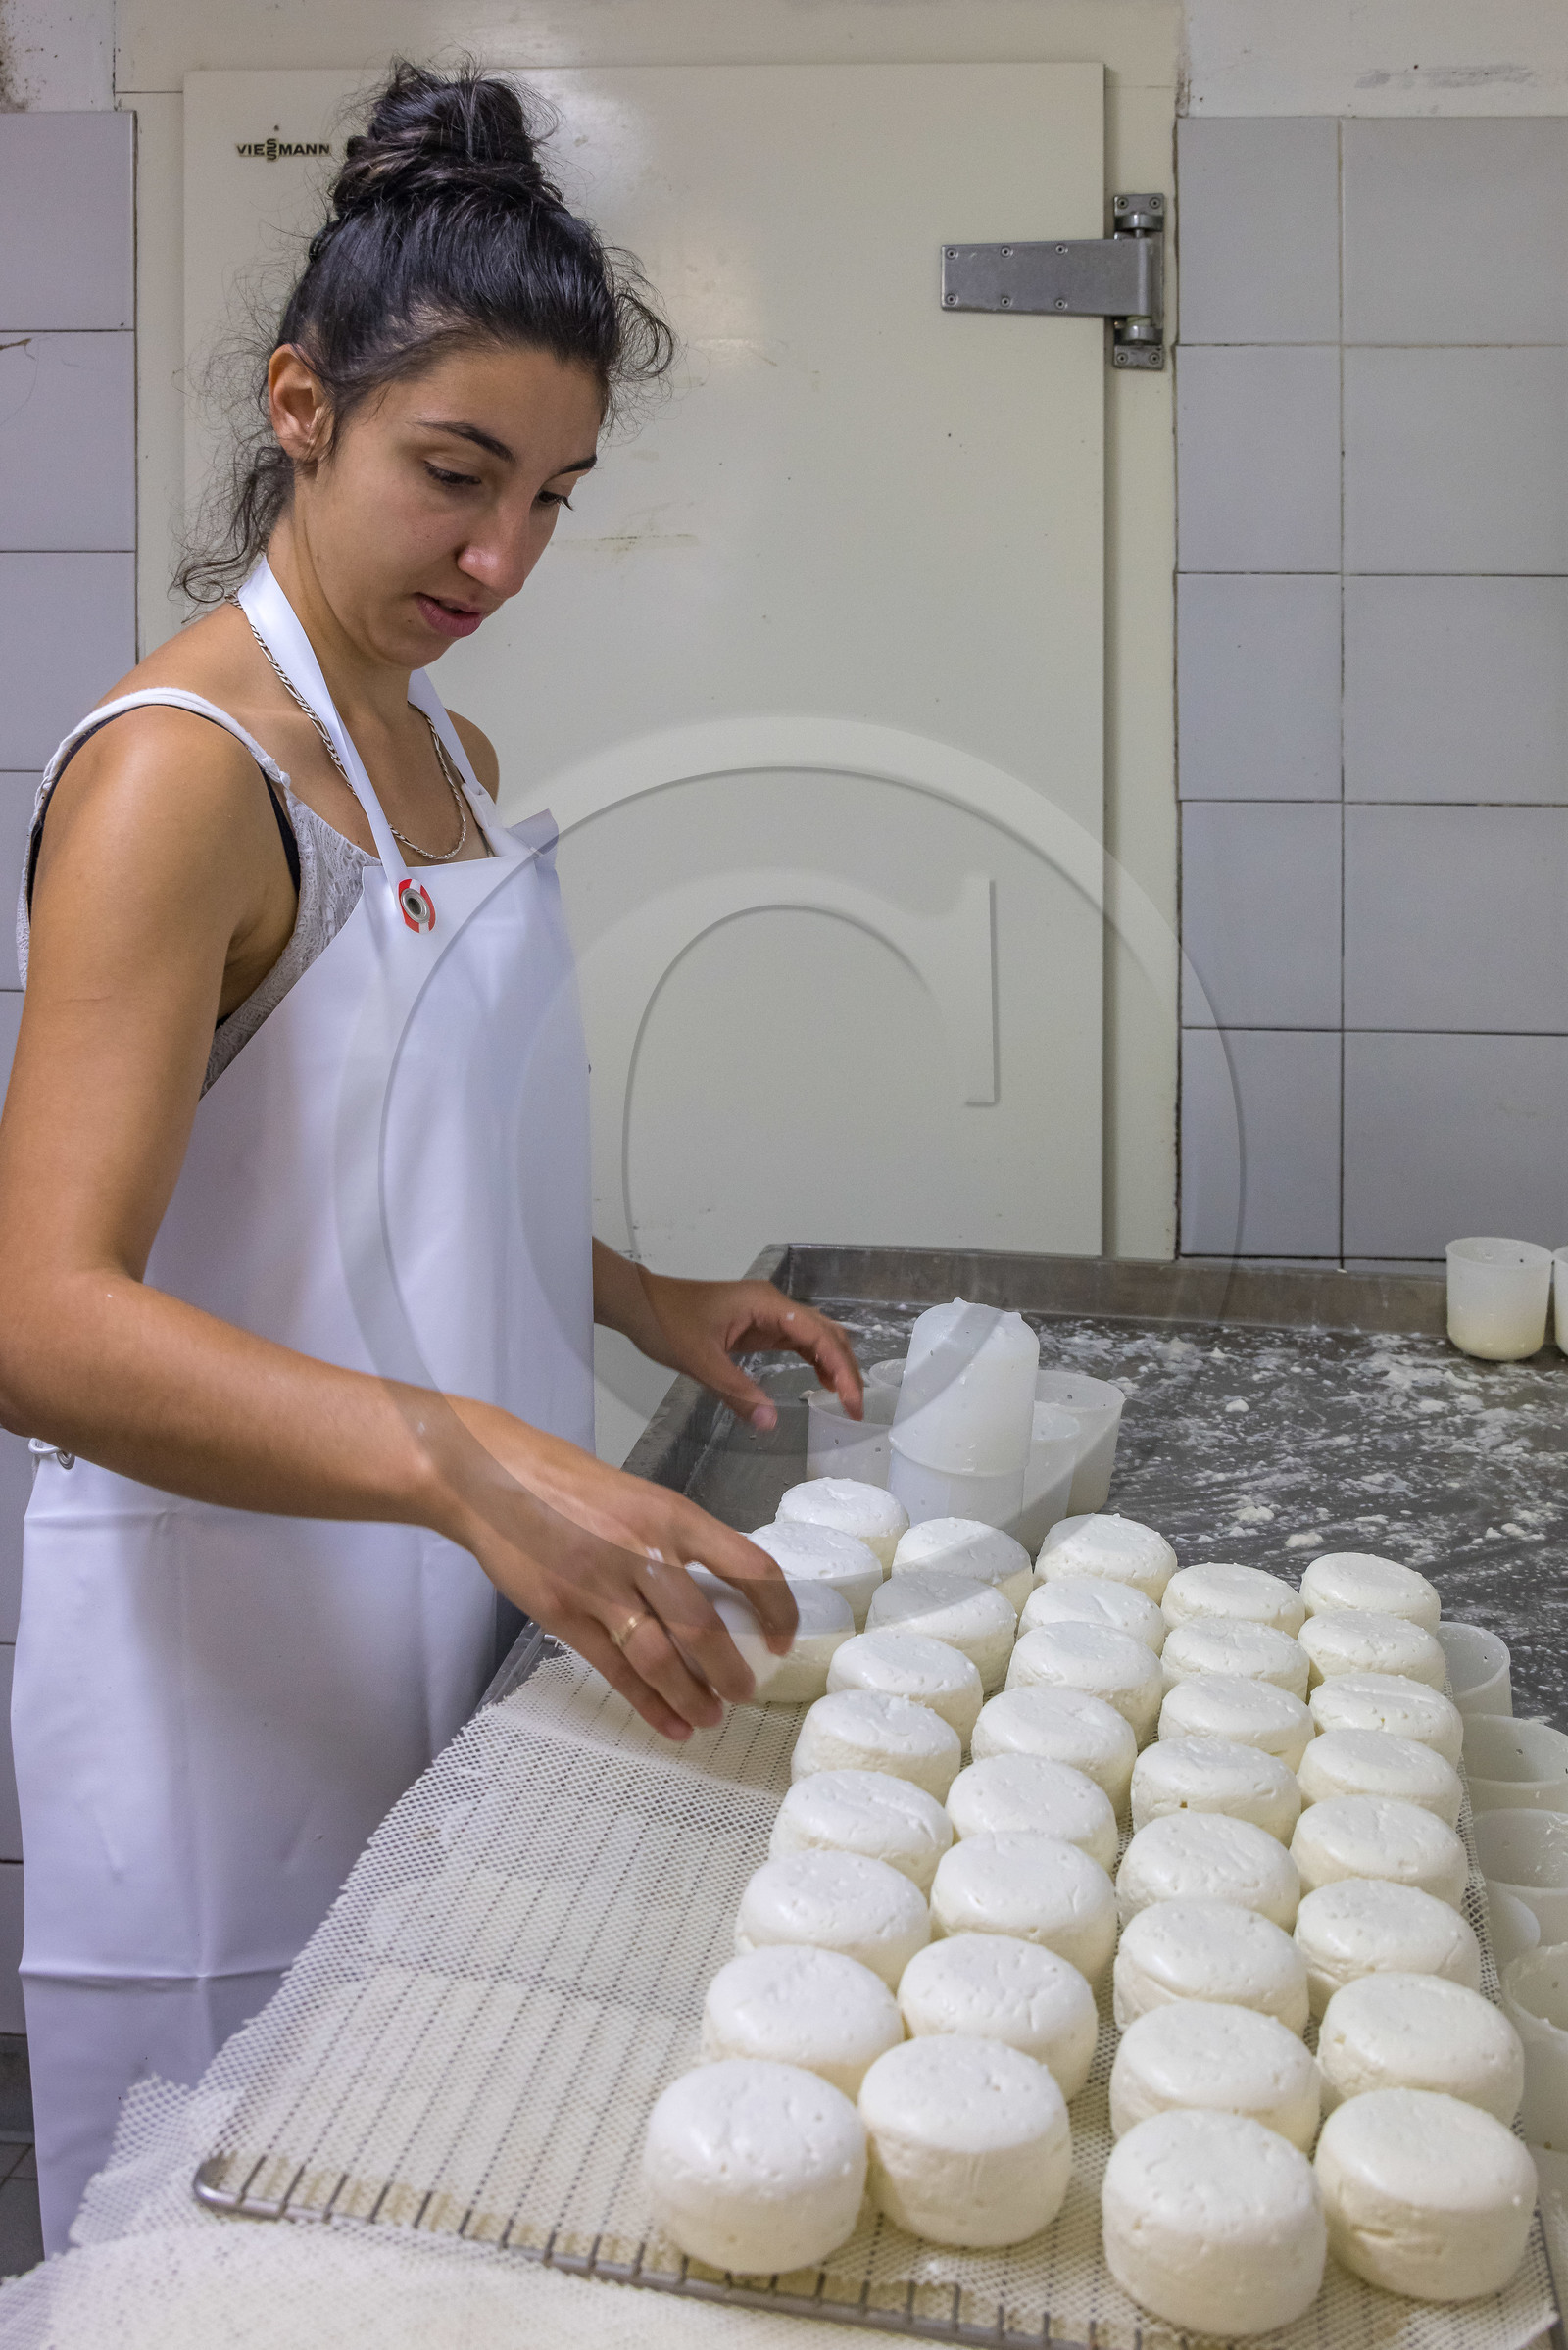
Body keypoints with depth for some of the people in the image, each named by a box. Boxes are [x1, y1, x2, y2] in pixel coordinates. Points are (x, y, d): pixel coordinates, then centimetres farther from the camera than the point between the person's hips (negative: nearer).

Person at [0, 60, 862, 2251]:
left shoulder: (446, 752, 9)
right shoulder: (178, 773, -19)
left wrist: (636, 1297, 6)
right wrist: (463, 1456, -42)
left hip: (447, 1627, 8)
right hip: (232, 1648, -8)